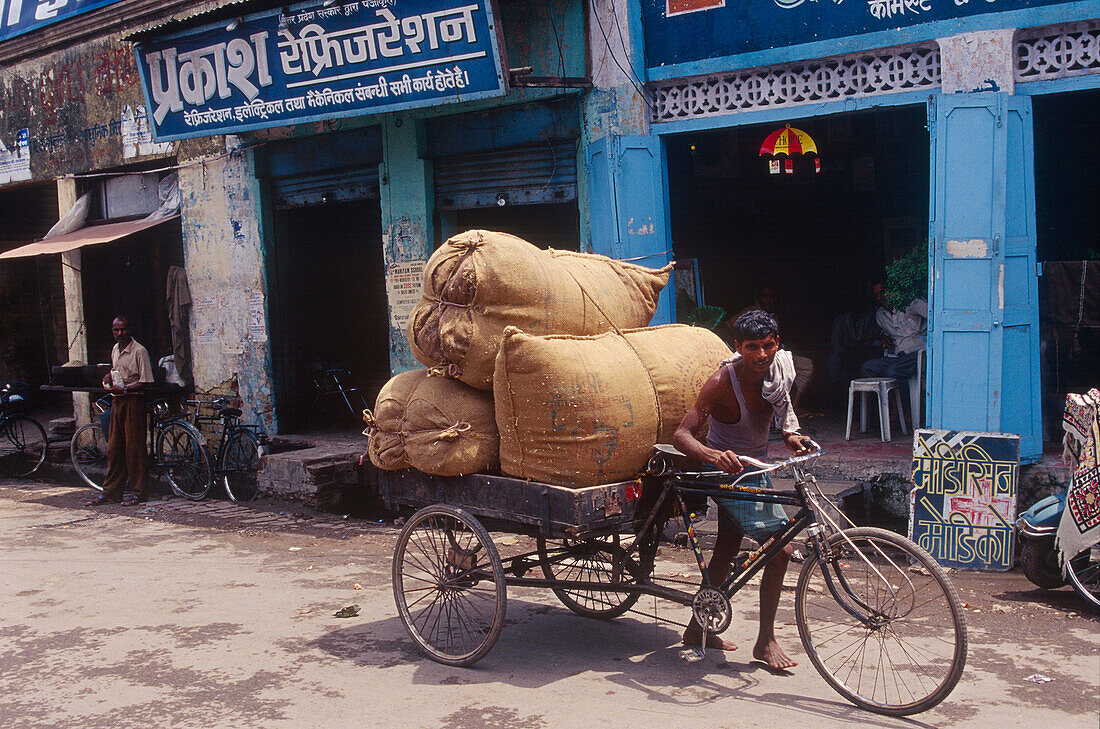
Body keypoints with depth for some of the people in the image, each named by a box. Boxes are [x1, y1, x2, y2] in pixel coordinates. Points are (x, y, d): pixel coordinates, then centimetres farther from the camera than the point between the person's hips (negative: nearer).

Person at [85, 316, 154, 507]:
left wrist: (124, 389, -20)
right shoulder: (115, 349, 14)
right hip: (117, 401, 7)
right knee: (113, 448, 9)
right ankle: (110, 491, 14)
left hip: (133, 400, -7)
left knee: (134, 447, -4)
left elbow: (146, 382, -14)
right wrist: (109, 377, 8)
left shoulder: (139, 351, -11)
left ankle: (139, 491, 4)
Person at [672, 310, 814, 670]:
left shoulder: (779, 366, -9)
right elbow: (682, 434, -33)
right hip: (731, 469, -8)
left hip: (753, 470, 8)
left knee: (726, 551, 17)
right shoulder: (723, 381, -28)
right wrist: (713, 455, -52)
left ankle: (698, 629, 32)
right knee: (781, 547, -13)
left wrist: (790, 432, -9)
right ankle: (765, 641, 0)